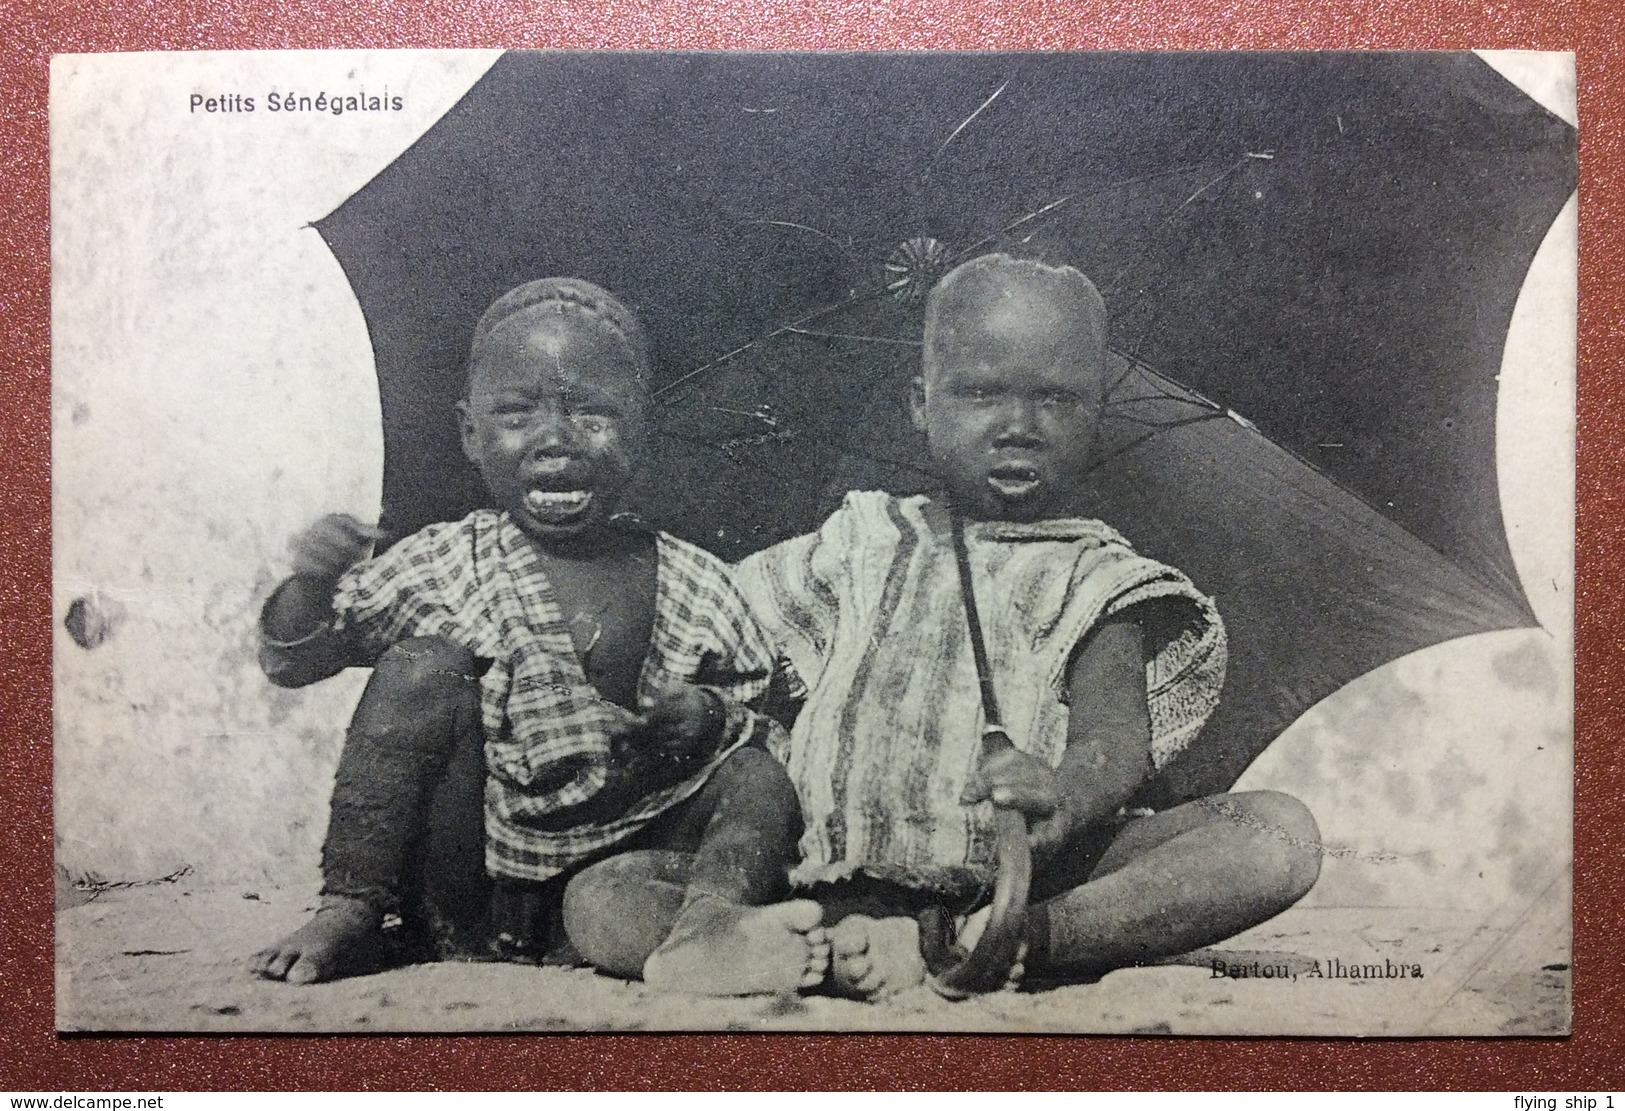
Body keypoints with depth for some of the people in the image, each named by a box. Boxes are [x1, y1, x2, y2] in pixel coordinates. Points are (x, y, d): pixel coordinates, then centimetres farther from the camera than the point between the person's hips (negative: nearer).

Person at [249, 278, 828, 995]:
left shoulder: (697, 584, 1)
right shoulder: (440, 565, 1)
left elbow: (769, 723, 7)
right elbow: (291, 664, 5)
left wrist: (714, 718, -16)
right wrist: (311, 587, -17)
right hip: (468, 891, -1)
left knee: (758, 776, -16)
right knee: (421, 664, -16)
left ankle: (708, 917, -44)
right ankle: (350, 911, -17)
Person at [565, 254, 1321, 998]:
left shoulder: (1099, 580, 11)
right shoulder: (862, 550, 18)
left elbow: (1115, 730, -10)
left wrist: (1070, 793, -33)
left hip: (1035, 884, -1)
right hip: (842, 884, 2)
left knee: (1281, 835, -24)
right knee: (601, 891, -17)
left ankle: (965, 946, -35)